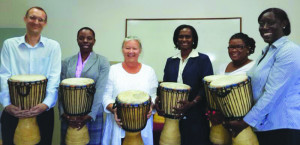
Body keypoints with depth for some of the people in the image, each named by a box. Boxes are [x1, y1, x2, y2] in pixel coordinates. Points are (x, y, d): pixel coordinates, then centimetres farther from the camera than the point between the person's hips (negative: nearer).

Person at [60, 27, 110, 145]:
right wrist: (63, 113, -9)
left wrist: (90, 115, -17)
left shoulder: (102, 62, -3)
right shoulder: (66, 62, 6)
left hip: (93, 115, -2)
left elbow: (100, 91, -10)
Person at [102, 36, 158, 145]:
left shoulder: (149, 71, 6)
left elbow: (154, 96, 8)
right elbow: (106, 96, 0)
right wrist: (114, 110, -16)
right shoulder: (113, 70, 3)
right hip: (118, 123, 0)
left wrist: (150, 107, -10)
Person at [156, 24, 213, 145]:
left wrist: (193, 103, -21)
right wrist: (159, 100, -6)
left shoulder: (203, 59, 1)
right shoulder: (170, 61, 13)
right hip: (173, 114, 4)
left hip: (196, 116, -3)